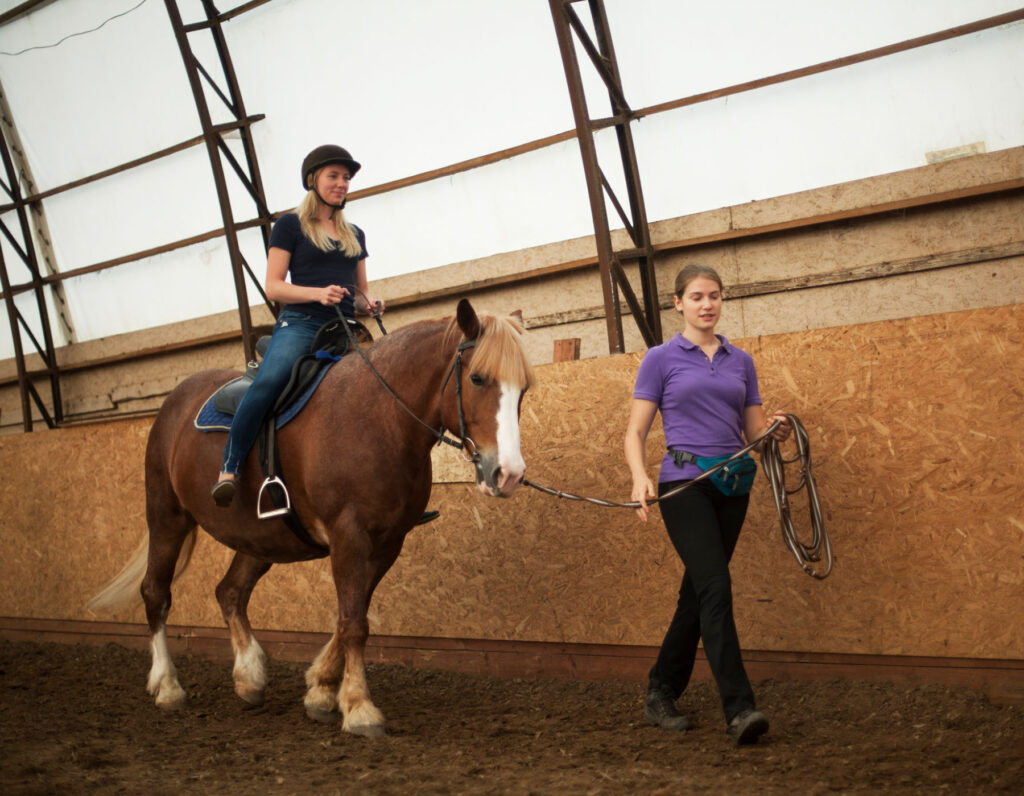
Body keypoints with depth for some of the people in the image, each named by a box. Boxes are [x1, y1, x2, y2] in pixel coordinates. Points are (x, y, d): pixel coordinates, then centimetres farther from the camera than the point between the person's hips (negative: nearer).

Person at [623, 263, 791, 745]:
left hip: (732, 488, 5)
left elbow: (754, 431, 16)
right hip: (685, 484, -5)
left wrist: (776, 432, -8)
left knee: (698, 594, 10)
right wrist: (640, 478, -21)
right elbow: (635, 432, -2)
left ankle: (661, 695, 24)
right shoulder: (661, 359, 2)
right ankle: (739, 709, -21)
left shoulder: (741, 361, 15)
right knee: (715, 588, -18)